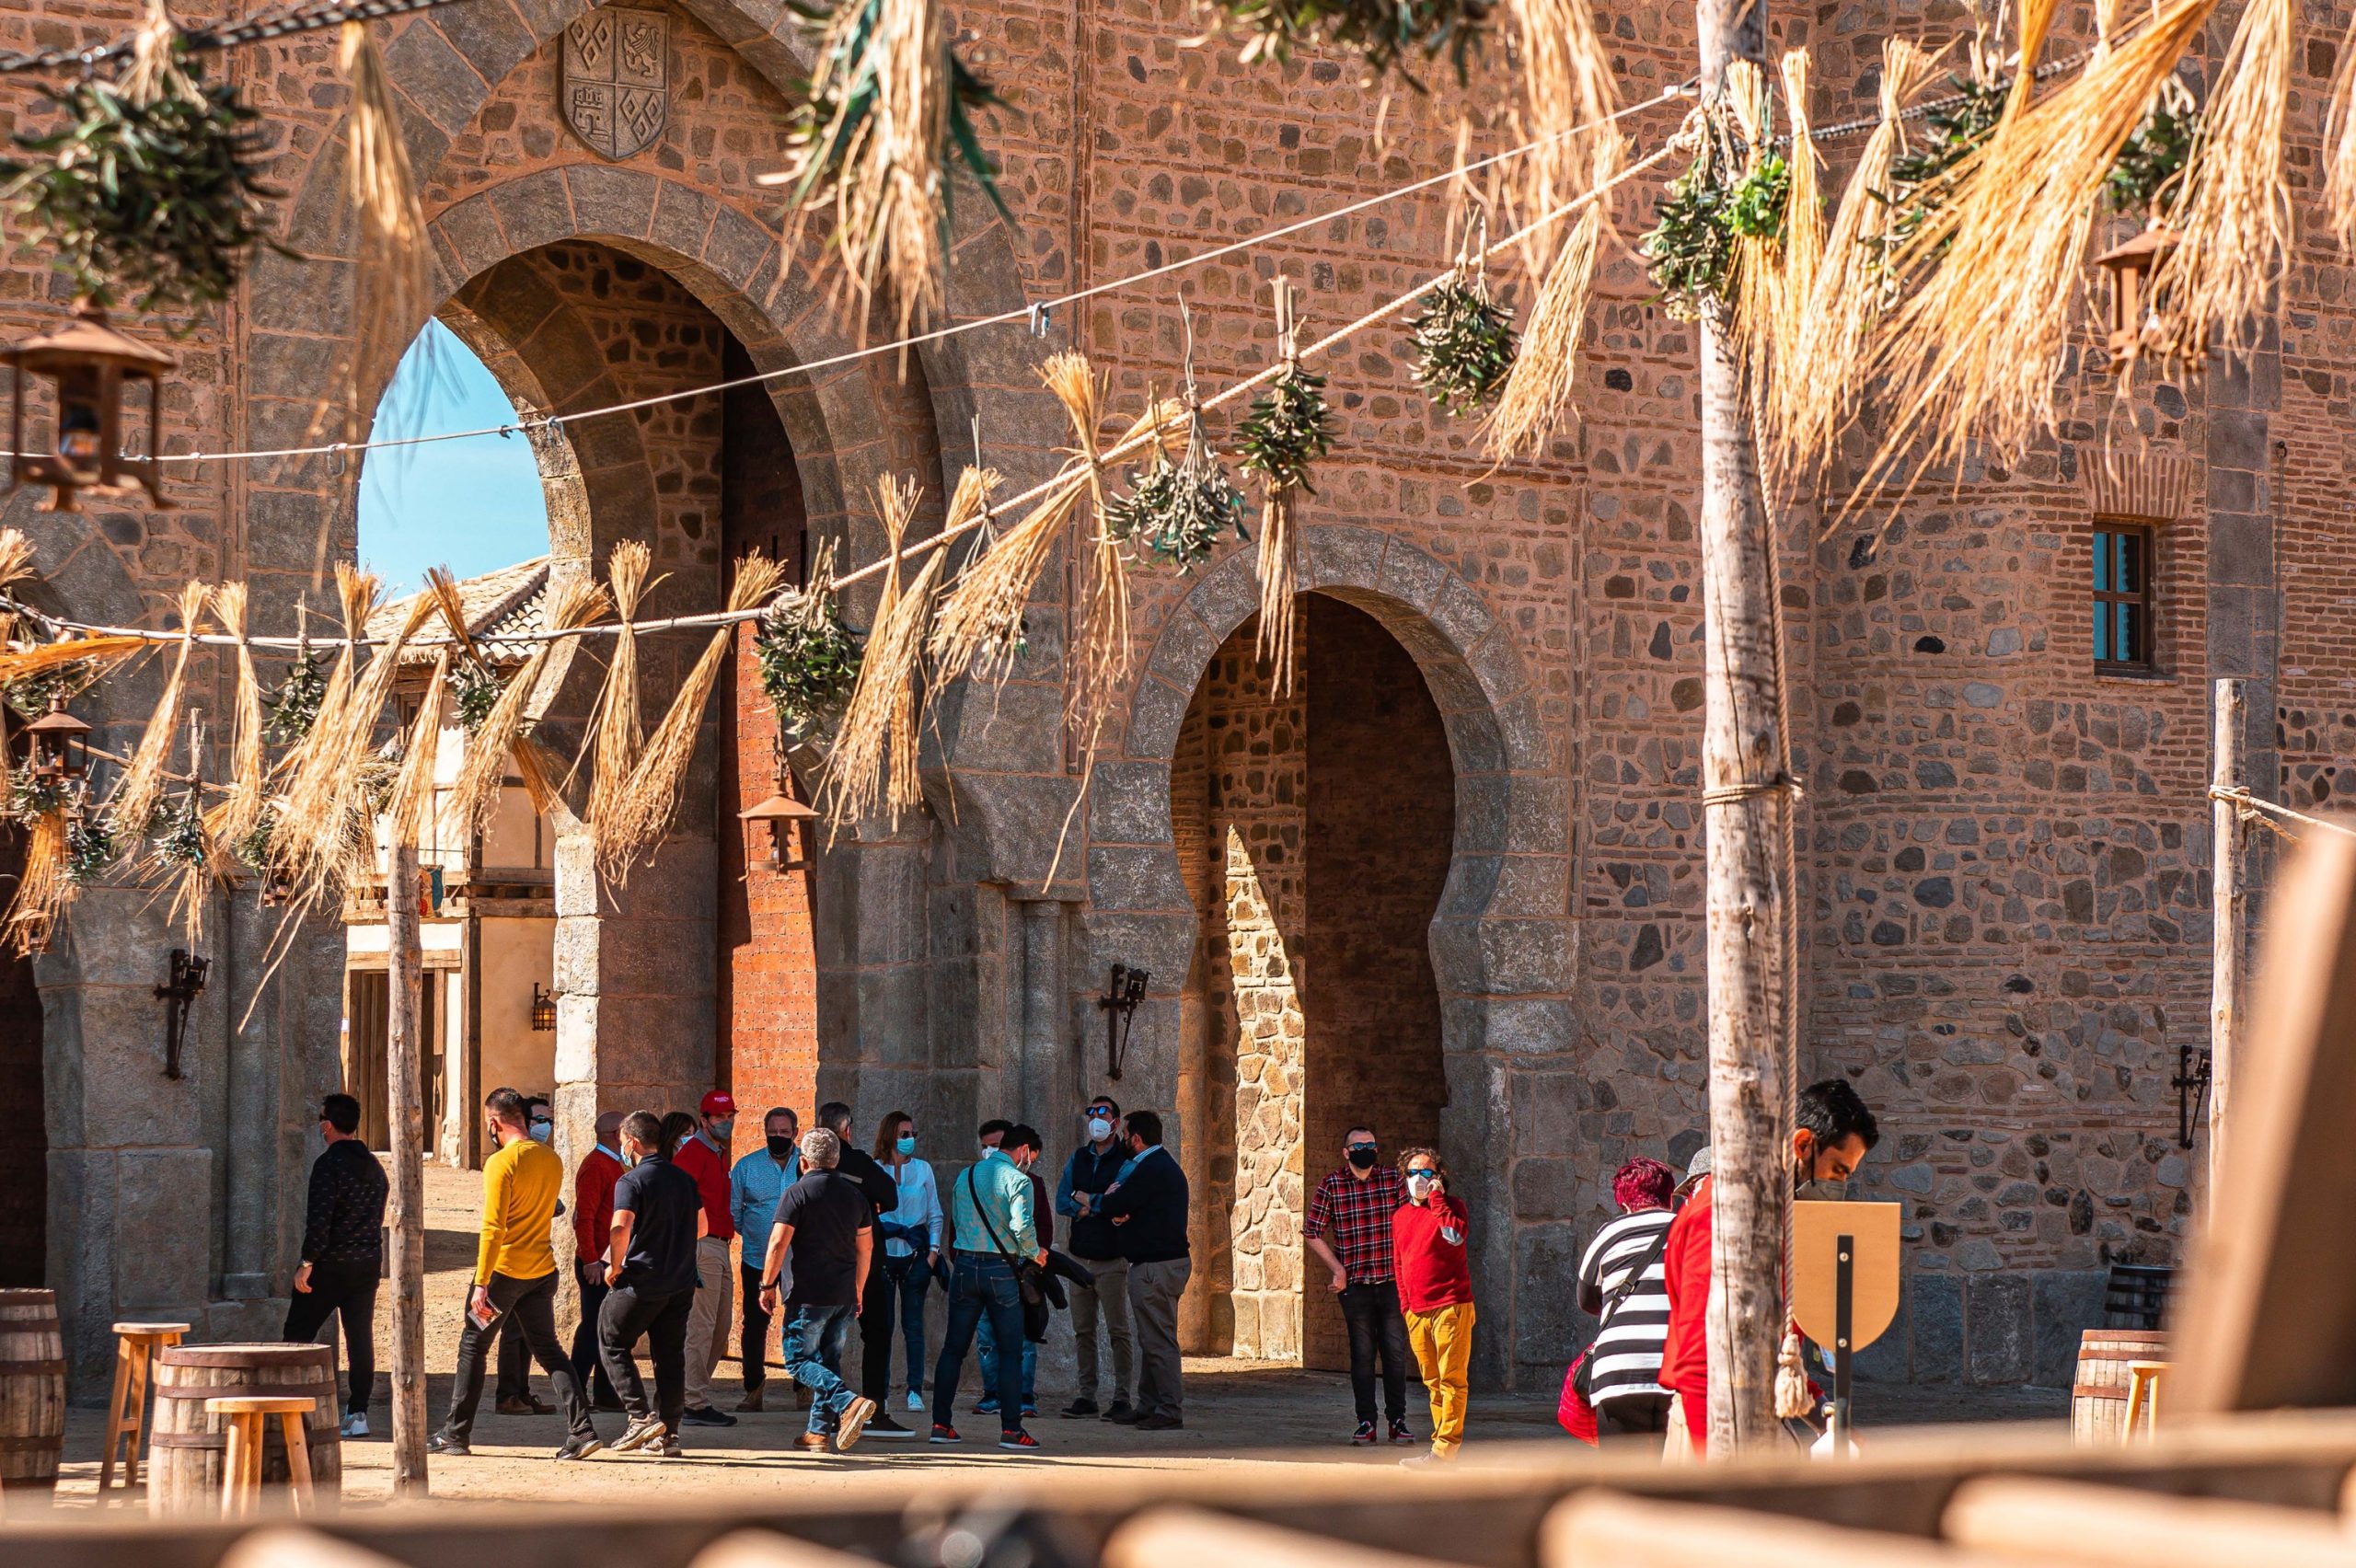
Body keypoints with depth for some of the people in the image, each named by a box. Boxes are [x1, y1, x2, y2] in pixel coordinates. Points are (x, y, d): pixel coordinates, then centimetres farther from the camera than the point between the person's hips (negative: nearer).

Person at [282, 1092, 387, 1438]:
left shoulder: (329, 1163, -12)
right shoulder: (374, 1166, 12)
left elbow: (319, 1218, -19)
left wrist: (307, 1263, -17)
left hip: (330, 1265, -7)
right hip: (368, 1263, 7)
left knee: (298, 1333, 3)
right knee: (360, 1337, 6)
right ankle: (357, 1413, 3)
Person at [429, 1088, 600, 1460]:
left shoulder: (502, 1163, -16)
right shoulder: (552, 1160, 5)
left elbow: (493, 1228, -20)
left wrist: (481, 1285, -20)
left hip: (505, 1271, -6)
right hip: (543, 1270, 6)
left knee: (472, 1346, 9)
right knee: (548, 1350, 9)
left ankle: (455, 1434, 14)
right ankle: (581, 1430, -4)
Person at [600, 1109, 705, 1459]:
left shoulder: (631, 1181, -13)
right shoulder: (684, 1178, 9)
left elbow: (620, 1228, -26)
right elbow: (701, 1228, 17)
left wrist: (615, 1266, -11)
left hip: (641, 1282, -6)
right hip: (681, 1282, 6)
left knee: (613, 1344, 9)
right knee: (670, 1355, 9)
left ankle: (641, 1417, -2)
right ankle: (668, 1434, 9)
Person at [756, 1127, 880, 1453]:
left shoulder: (798, 1192, -8)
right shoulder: (855, 1194, 10)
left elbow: (778, 1244, -14)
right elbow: (866, 1247, 16)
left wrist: (768, 1285, -4)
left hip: (809, 1295, -6)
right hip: (844, 1297, 6)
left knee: (799, 1361, -1)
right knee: (828, 1360, 15)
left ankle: (848, 1402, -22)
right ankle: (820, 1431, 14)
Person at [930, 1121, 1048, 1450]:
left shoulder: (965, 1176, 12)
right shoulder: (1018, 1180, -8)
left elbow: (956, 1222, 15)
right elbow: (1022, 1225, -20)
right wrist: (1034, 1253, -3)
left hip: (964, 1265, 5)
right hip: (1001, 1270, -5)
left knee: (953, 1347, 10)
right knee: (1010, 1350, 1)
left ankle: (941, 1424, 10)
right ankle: (1011, 1429, -3)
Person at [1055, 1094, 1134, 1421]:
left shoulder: (1127, 1159, -4)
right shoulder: (1078, 1158, 14)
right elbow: (1062, 1202, 6)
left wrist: (1088, 1201, -4)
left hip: (1112, 1259, -6)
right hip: (1081, 1256, 6)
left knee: (1118, 1331, -5)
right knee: (1083, 1331, 8)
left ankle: (1122, 1399, -4)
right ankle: (1087, 1396, 13)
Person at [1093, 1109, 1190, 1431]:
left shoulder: (1150, 1170, -16)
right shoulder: (1165, 1165, 19)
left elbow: (1112, 1207, -15)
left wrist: (1109, 1200, 8)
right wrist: (1118, 1211, -5)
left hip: (1155, 1266, -11)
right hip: (1169, 1260, 11)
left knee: (1158, 1341, -8)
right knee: (1153, 1340, 14)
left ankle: (1170, 1411, -8)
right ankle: (1149, 1407, 18)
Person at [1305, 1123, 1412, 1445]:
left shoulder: (1393, 1178, 4)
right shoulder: (1332, 1184, -1)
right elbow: (1313, 1233, 3)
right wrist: (1338, 1269, -2)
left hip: (1392, 1282, 1)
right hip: (1354, 1283, -1)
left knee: (1396, 1352, 3)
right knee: (1362, 1354, 3)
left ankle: (1398, 1421, 10)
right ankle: (1366, 1422, 9)